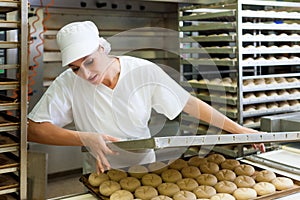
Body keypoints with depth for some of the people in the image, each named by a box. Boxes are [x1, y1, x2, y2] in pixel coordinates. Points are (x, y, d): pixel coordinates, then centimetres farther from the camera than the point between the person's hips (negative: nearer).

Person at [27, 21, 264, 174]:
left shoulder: (145, 72, -14)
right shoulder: (68, 83, -15)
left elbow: (190, 104, -7)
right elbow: (33, 128, -16)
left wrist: (238, 129, -7)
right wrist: (84, 138, -27)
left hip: (145, 167, 0)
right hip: (100, 175, 0)